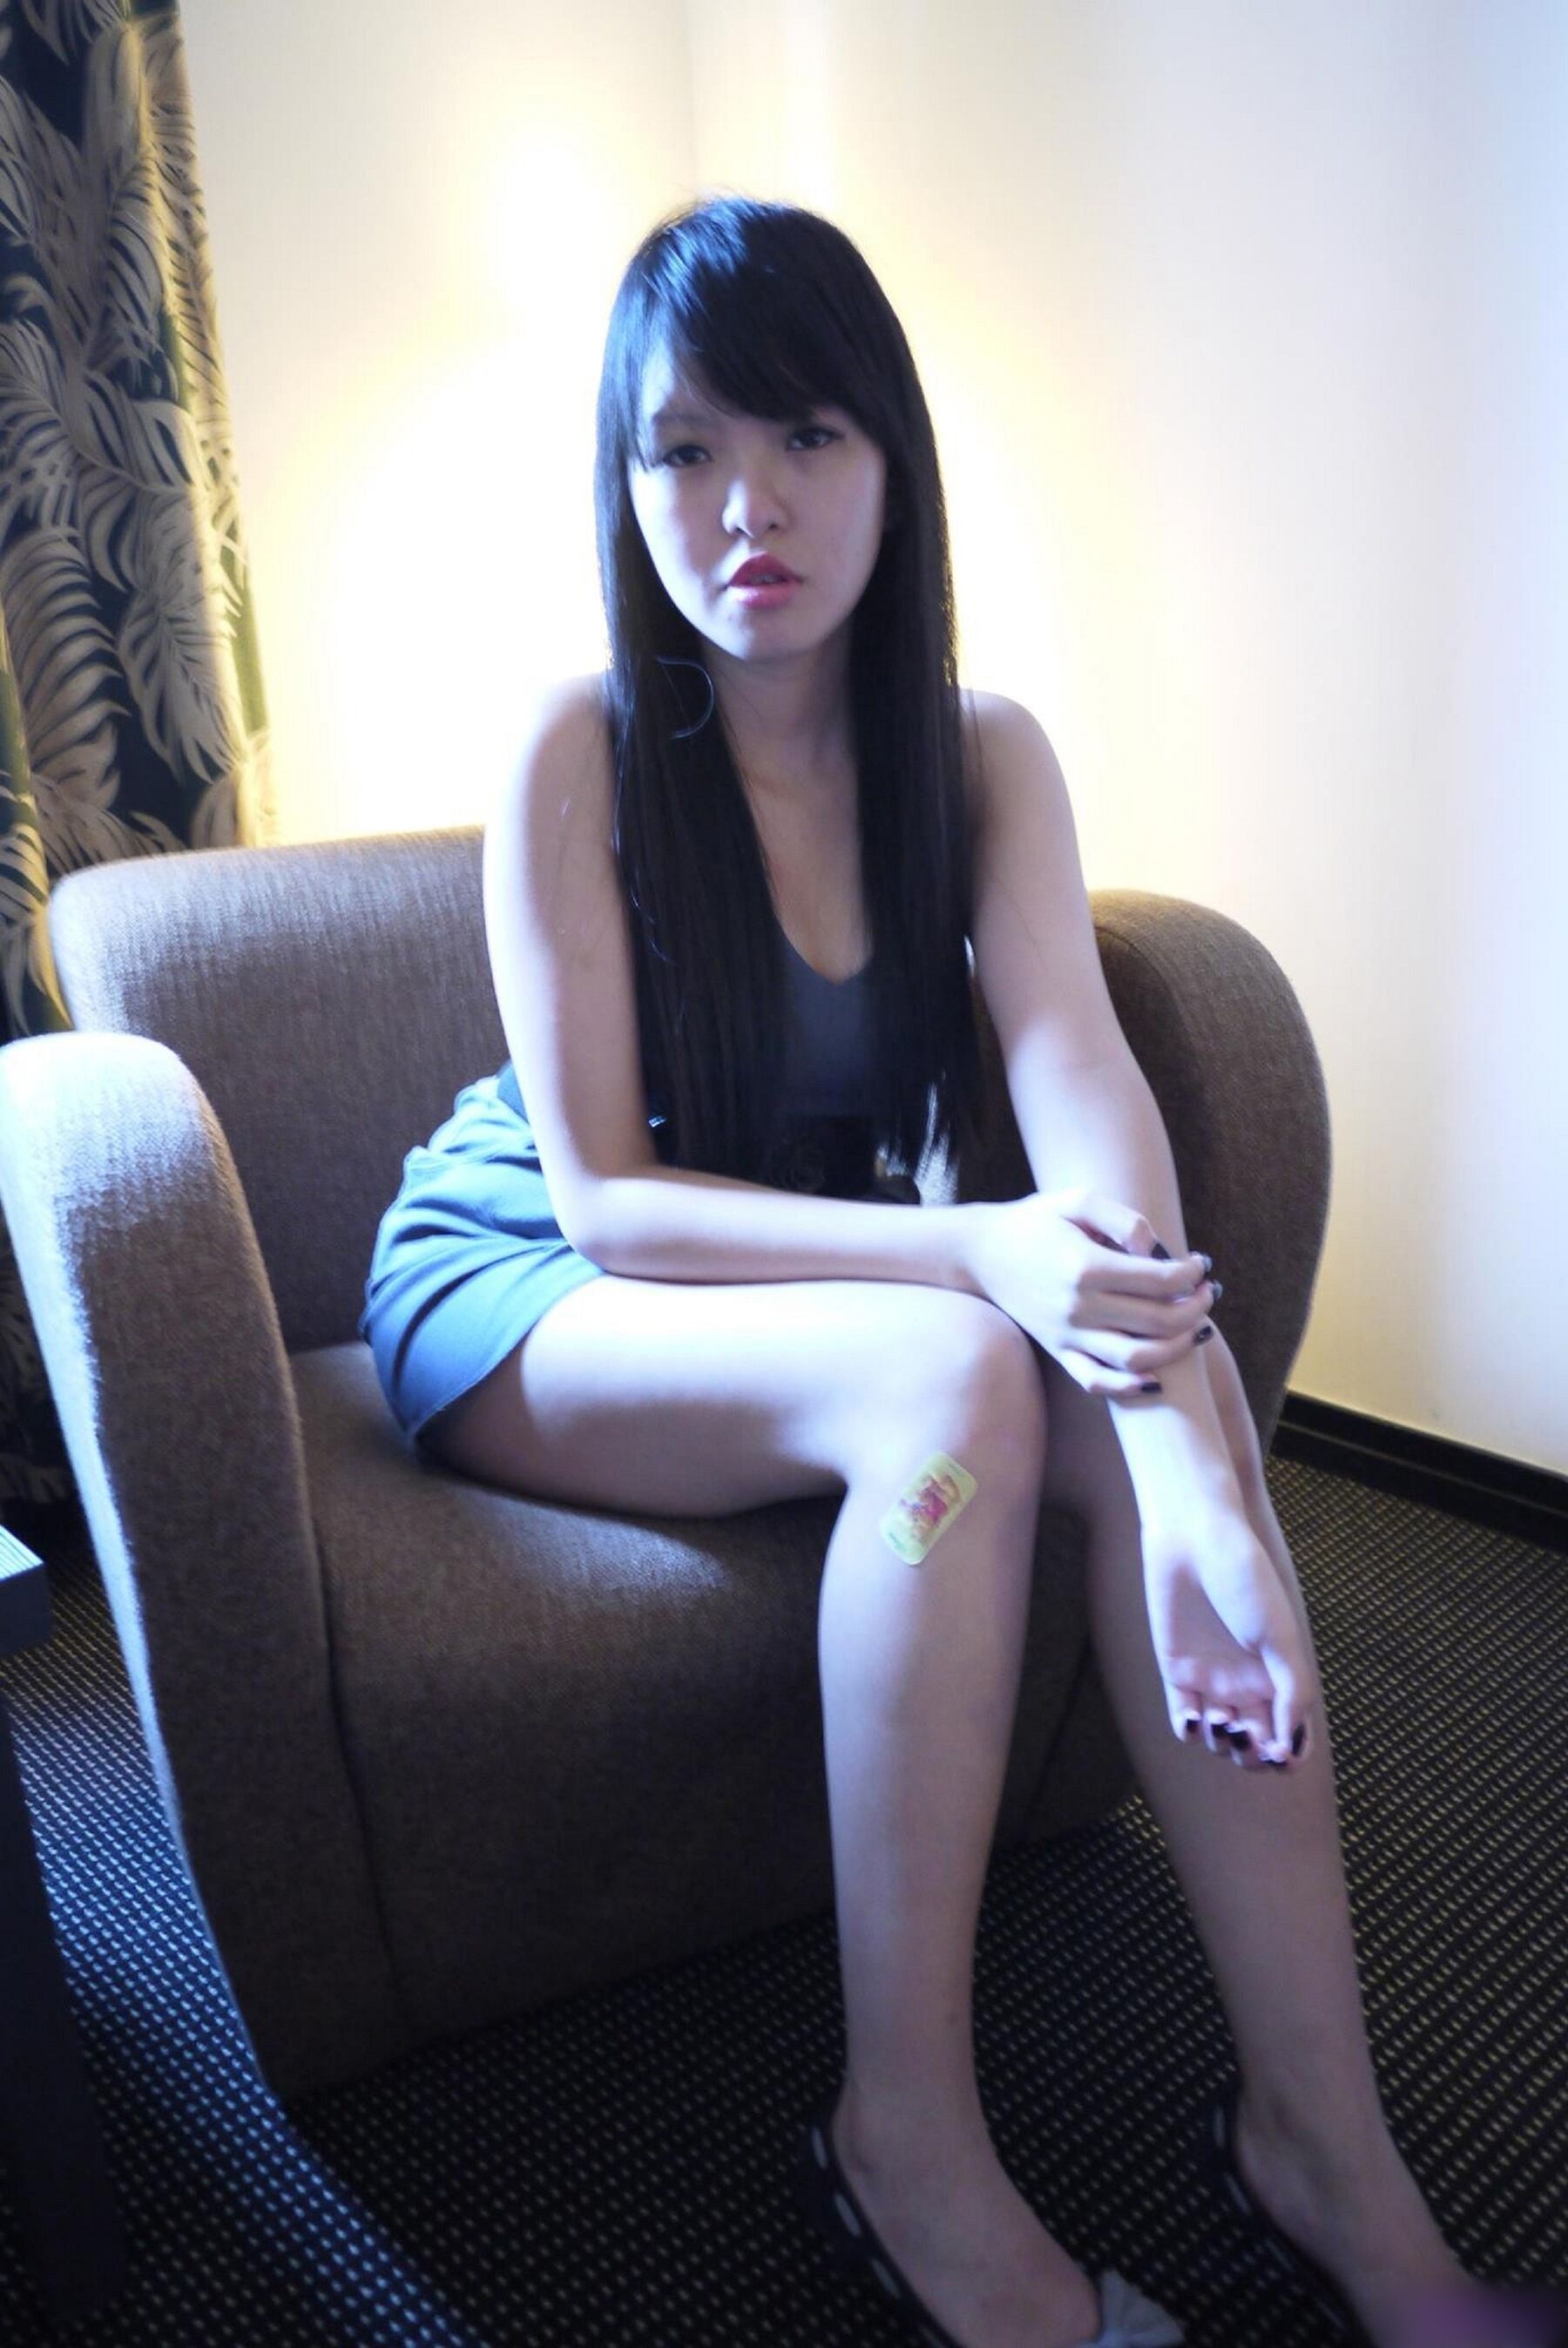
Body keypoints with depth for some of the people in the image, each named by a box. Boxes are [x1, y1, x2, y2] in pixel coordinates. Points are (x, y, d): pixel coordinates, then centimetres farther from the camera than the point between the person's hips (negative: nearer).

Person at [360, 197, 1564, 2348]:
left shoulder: (981, 756, -4)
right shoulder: (579, 749, -16)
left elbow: (1080, 1073, -21)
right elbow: (603, 1193, -20)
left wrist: (1185, 1461, -37)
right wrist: (978, 1257, -35)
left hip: (823, 1272, 4)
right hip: (522, 1300, -3)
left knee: (1169, 1372, -25)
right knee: (951, 1380, -33)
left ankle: (1320, 2138, -17)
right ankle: (908, 2140, -19)